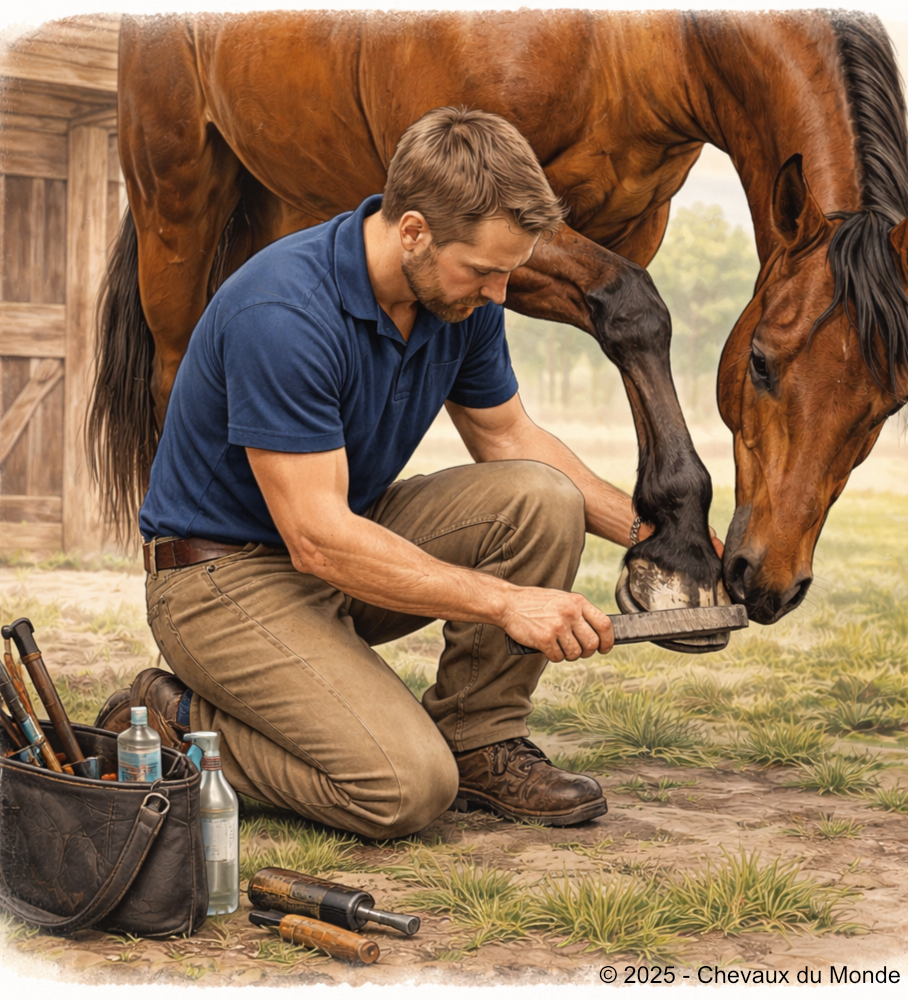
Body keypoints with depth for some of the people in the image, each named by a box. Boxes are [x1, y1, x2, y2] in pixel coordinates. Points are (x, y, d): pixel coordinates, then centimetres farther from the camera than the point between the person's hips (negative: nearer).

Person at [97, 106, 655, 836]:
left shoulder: (460, 295, -6)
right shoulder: (284, 314, -31)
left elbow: (510, 438, 10)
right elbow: (319, 540, -30)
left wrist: (645, 530, -1)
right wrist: (505, 602, -30)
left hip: (357, 535, 8)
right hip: (229, 575, -7)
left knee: (542, 501, -14)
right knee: (406, 789, -23)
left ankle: (477, 743, 0)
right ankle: (172, 725, -2)